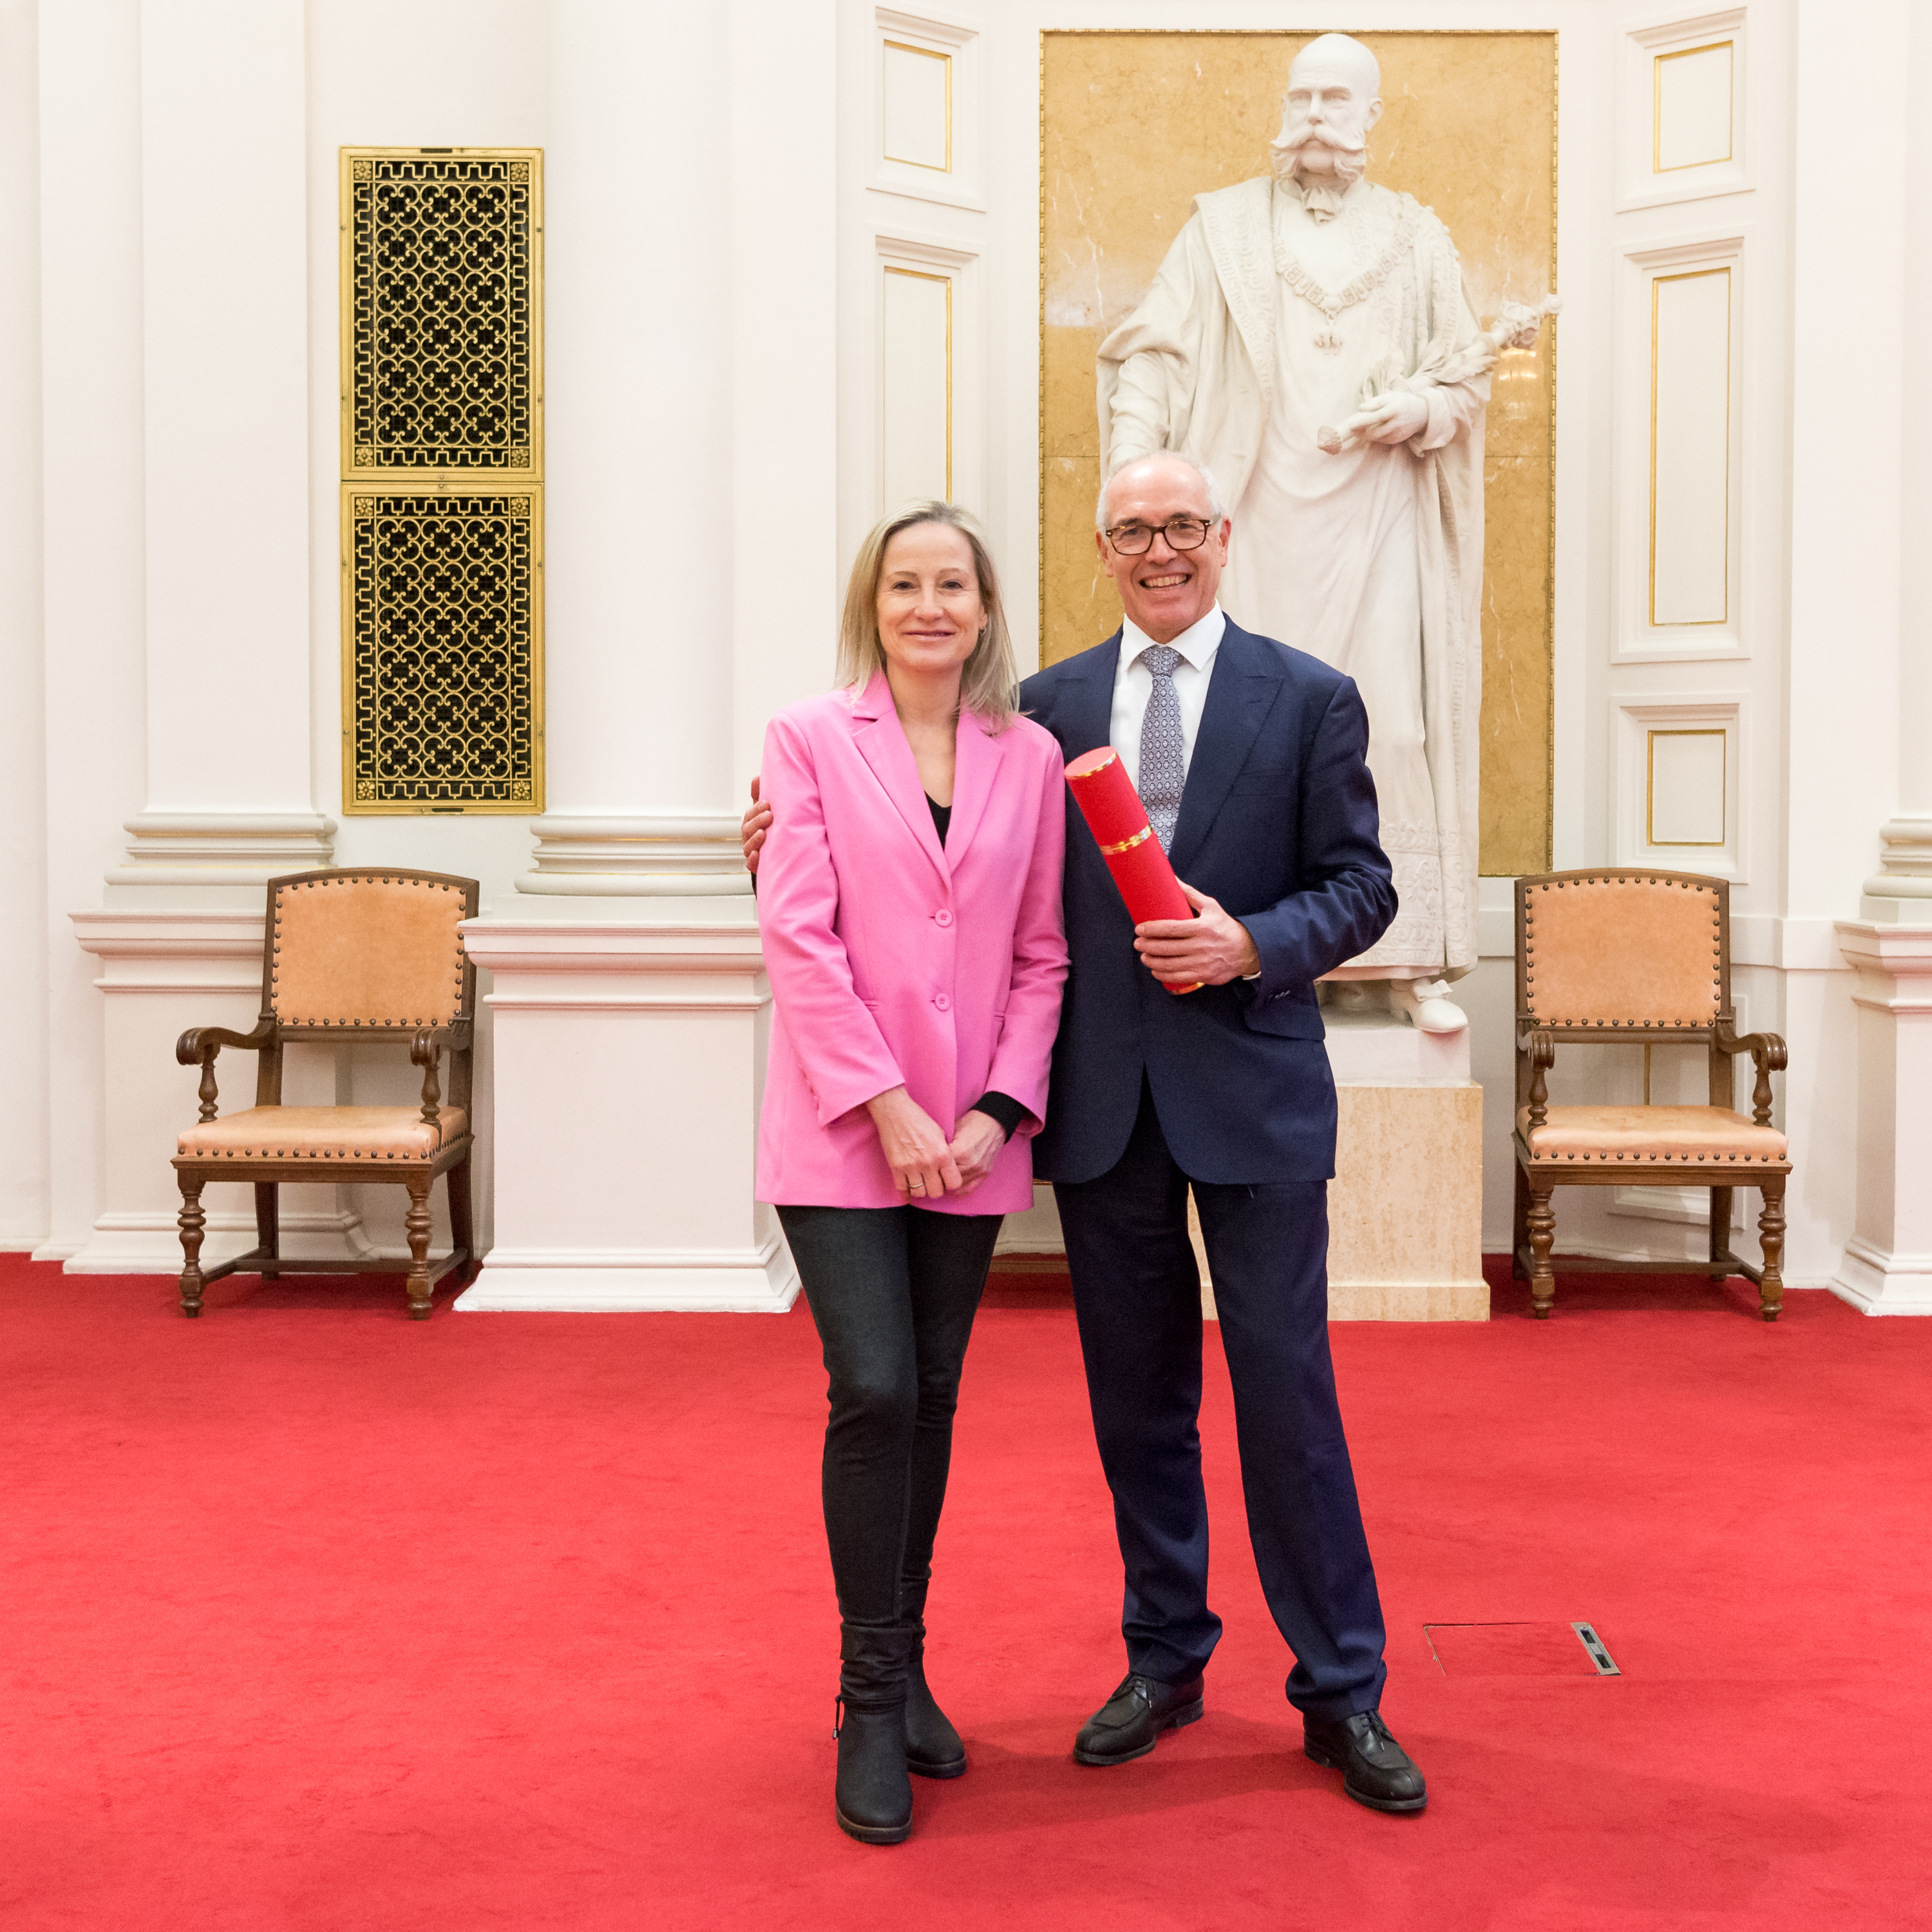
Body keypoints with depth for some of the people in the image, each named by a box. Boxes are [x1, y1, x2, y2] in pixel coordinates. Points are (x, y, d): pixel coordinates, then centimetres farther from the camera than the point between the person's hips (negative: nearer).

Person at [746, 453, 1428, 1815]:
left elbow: (1362, 886, 0)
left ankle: (1342, 1693, 15)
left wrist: (1252, 944, -17)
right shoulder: (1051, 704, 8)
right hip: (1103, 1095, 3)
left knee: (1286, 1390, 0)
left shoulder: (1308, 699, 1)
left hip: (1250, 1088, -3)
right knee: (1138, 1396, 13)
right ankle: (1166, 1660, 29)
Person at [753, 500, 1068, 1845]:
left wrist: (1002, 1107, -6)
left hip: (970, 1139, 3)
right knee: (874, 1392, -9)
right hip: (842, 1130, -3)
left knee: (931, 1402, 10)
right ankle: (872, 1700, 6)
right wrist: (885, 1104, -13)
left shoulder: (1030, 758, 6)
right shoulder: (812, 738, -1)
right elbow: (800, 936, -7)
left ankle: (906, 1671, 25)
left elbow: (1043, 955, 6)